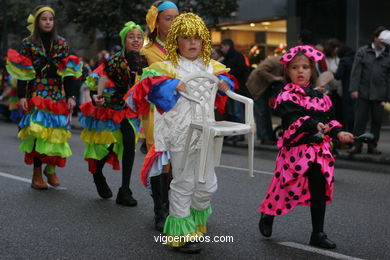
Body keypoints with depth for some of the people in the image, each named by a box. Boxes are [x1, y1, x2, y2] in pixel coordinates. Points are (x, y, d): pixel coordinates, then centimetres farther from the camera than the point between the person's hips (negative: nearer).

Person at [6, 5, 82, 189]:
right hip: (36, 94, -2)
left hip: (57, 94, 3)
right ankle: (37, 175, -2)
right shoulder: (28, 44, 3)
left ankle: (51, 169, 16)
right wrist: (22, 96, -9)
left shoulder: (62, 44, 9)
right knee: (38, 131, -9)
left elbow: (67, 72, 6)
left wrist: (70, 96, 0)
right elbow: (22, 72, -2)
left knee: (55, 131, -1)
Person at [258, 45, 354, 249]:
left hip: (318, 150, 6)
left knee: (319, 191, 7)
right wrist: (314, 124, -40)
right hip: (296, 149, -5)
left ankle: (318, 234, 18)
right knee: (285, 187, 3)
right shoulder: (286, 97, -10)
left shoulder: (320, 97, 11)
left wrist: (338, 133, 0)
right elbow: (294, 119, -25)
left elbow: (329, 118, 17)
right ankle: (267, 216, 32)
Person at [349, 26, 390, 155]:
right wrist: (354, 89, -9)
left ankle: (373, 146, 17)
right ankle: (357, 145, 8)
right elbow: (356, 71, 1)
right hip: (363, 93, -1)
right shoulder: (363, 52, 5)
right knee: (360, 120, 0)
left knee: (377, 121, 6)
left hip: (379, 95, 1)